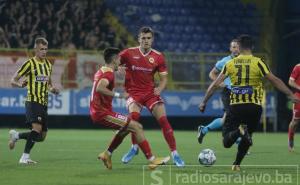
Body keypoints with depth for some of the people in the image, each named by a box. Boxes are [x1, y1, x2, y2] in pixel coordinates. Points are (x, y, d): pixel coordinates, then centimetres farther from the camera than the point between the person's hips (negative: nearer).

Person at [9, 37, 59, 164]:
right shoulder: (30, 63, -7)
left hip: (44, 103, 7)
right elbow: (13, 81, -5)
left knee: (41, 137, 6)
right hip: (33, 101, -7)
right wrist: (20, 85, -27)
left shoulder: (48, 64, 13)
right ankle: (25, 157, -15)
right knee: (37, 129, -25)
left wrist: (52, 89, 5)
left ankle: (16, 135, 27)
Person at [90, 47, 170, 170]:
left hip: (96, 112, 10)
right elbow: (99, 88, -34)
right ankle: (152, 160, -12)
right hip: (102, 112, -10)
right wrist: (118, 95, -31)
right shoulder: (109, 73, -15)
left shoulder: (101, 72, 15)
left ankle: (107, 154, 26)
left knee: (126, 127, 26)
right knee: (136, 126, -12)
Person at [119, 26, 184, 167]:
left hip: (151, 92, 1)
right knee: (134, 116, -27)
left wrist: (159, 88, -15)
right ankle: (134, 147, -3)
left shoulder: (158, 57, 0)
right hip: (134, 92, -1)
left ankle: (174, 154, -6)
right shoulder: (129, 53, -4)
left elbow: (164, 78, 5)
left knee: (163, 120, -12)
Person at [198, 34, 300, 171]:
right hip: (254, 107, 0)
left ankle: (239, 131, -27)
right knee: (247, 136, 24)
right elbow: (275, 81, -6)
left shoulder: (231, 64, 4)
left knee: (227, 142, 2)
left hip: (235, 107, 0)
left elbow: (215, 84, 4)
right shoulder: (258, 63, -2)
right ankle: (237, 164, 16)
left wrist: (204, 102, 12)